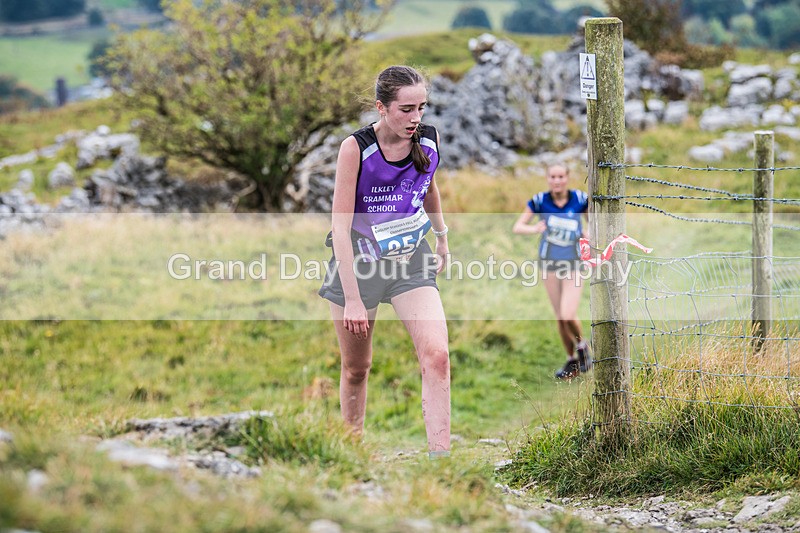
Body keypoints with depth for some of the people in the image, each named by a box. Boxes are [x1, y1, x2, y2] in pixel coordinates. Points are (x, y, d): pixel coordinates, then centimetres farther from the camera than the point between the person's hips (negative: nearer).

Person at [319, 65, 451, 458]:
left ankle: (439, 456, -17)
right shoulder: (355, 148, -20)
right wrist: (352, 298, -23)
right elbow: (341, 225, -20)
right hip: (360, 263, -3)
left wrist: (442, 241, 26)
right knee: (356, 368, 10)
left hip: (412, 260, 3)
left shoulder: (429, 140, -8)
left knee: (437, 355, -17)